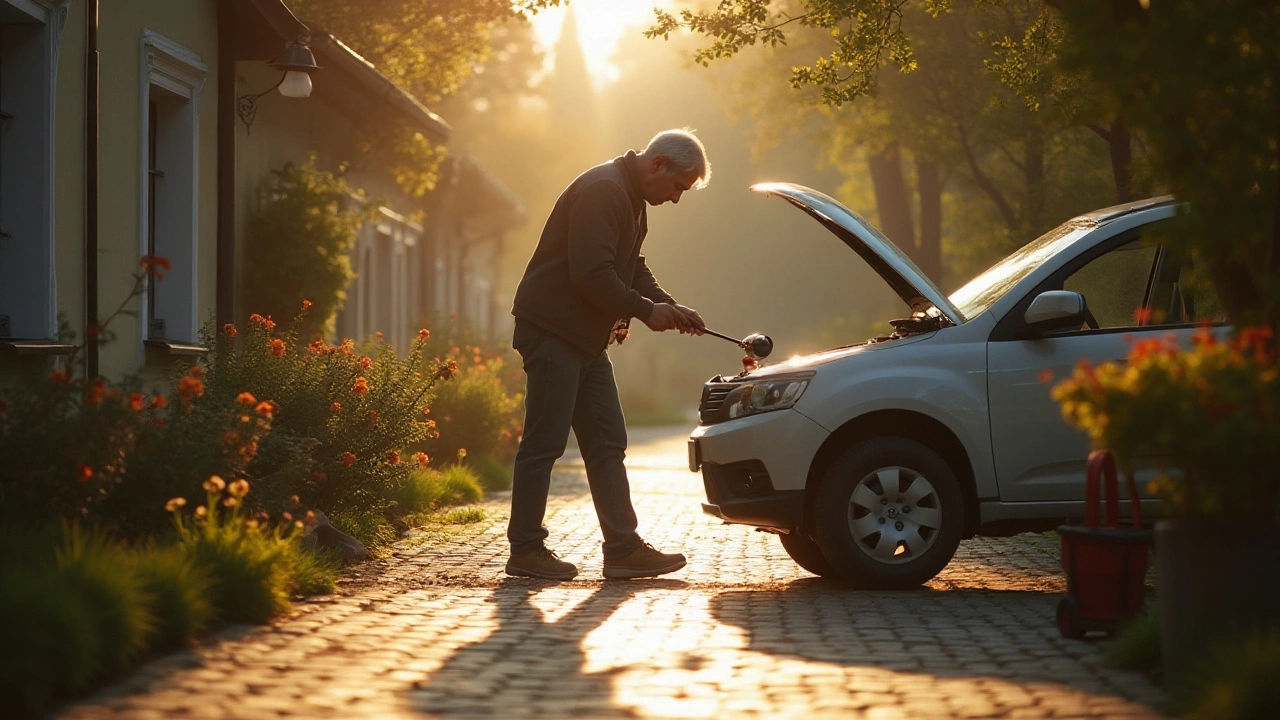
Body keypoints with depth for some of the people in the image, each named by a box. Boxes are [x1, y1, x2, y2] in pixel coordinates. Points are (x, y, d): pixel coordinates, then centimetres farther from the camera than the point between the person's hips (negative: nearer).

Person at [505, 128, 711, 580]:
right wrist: (645, 310, -16)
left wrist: (669, 306, 4)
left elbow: (632, 268, 20)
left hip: (586, 339, 11)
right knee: (544, 443, -6)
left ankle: (623, 548, 9)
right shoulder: (603, 191, -18)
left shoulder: (632, 201, 16)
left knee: (607, 444, 8)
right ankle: (525, 550, 0)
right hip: (552, 332, -11)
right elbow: (591, 274, -25)